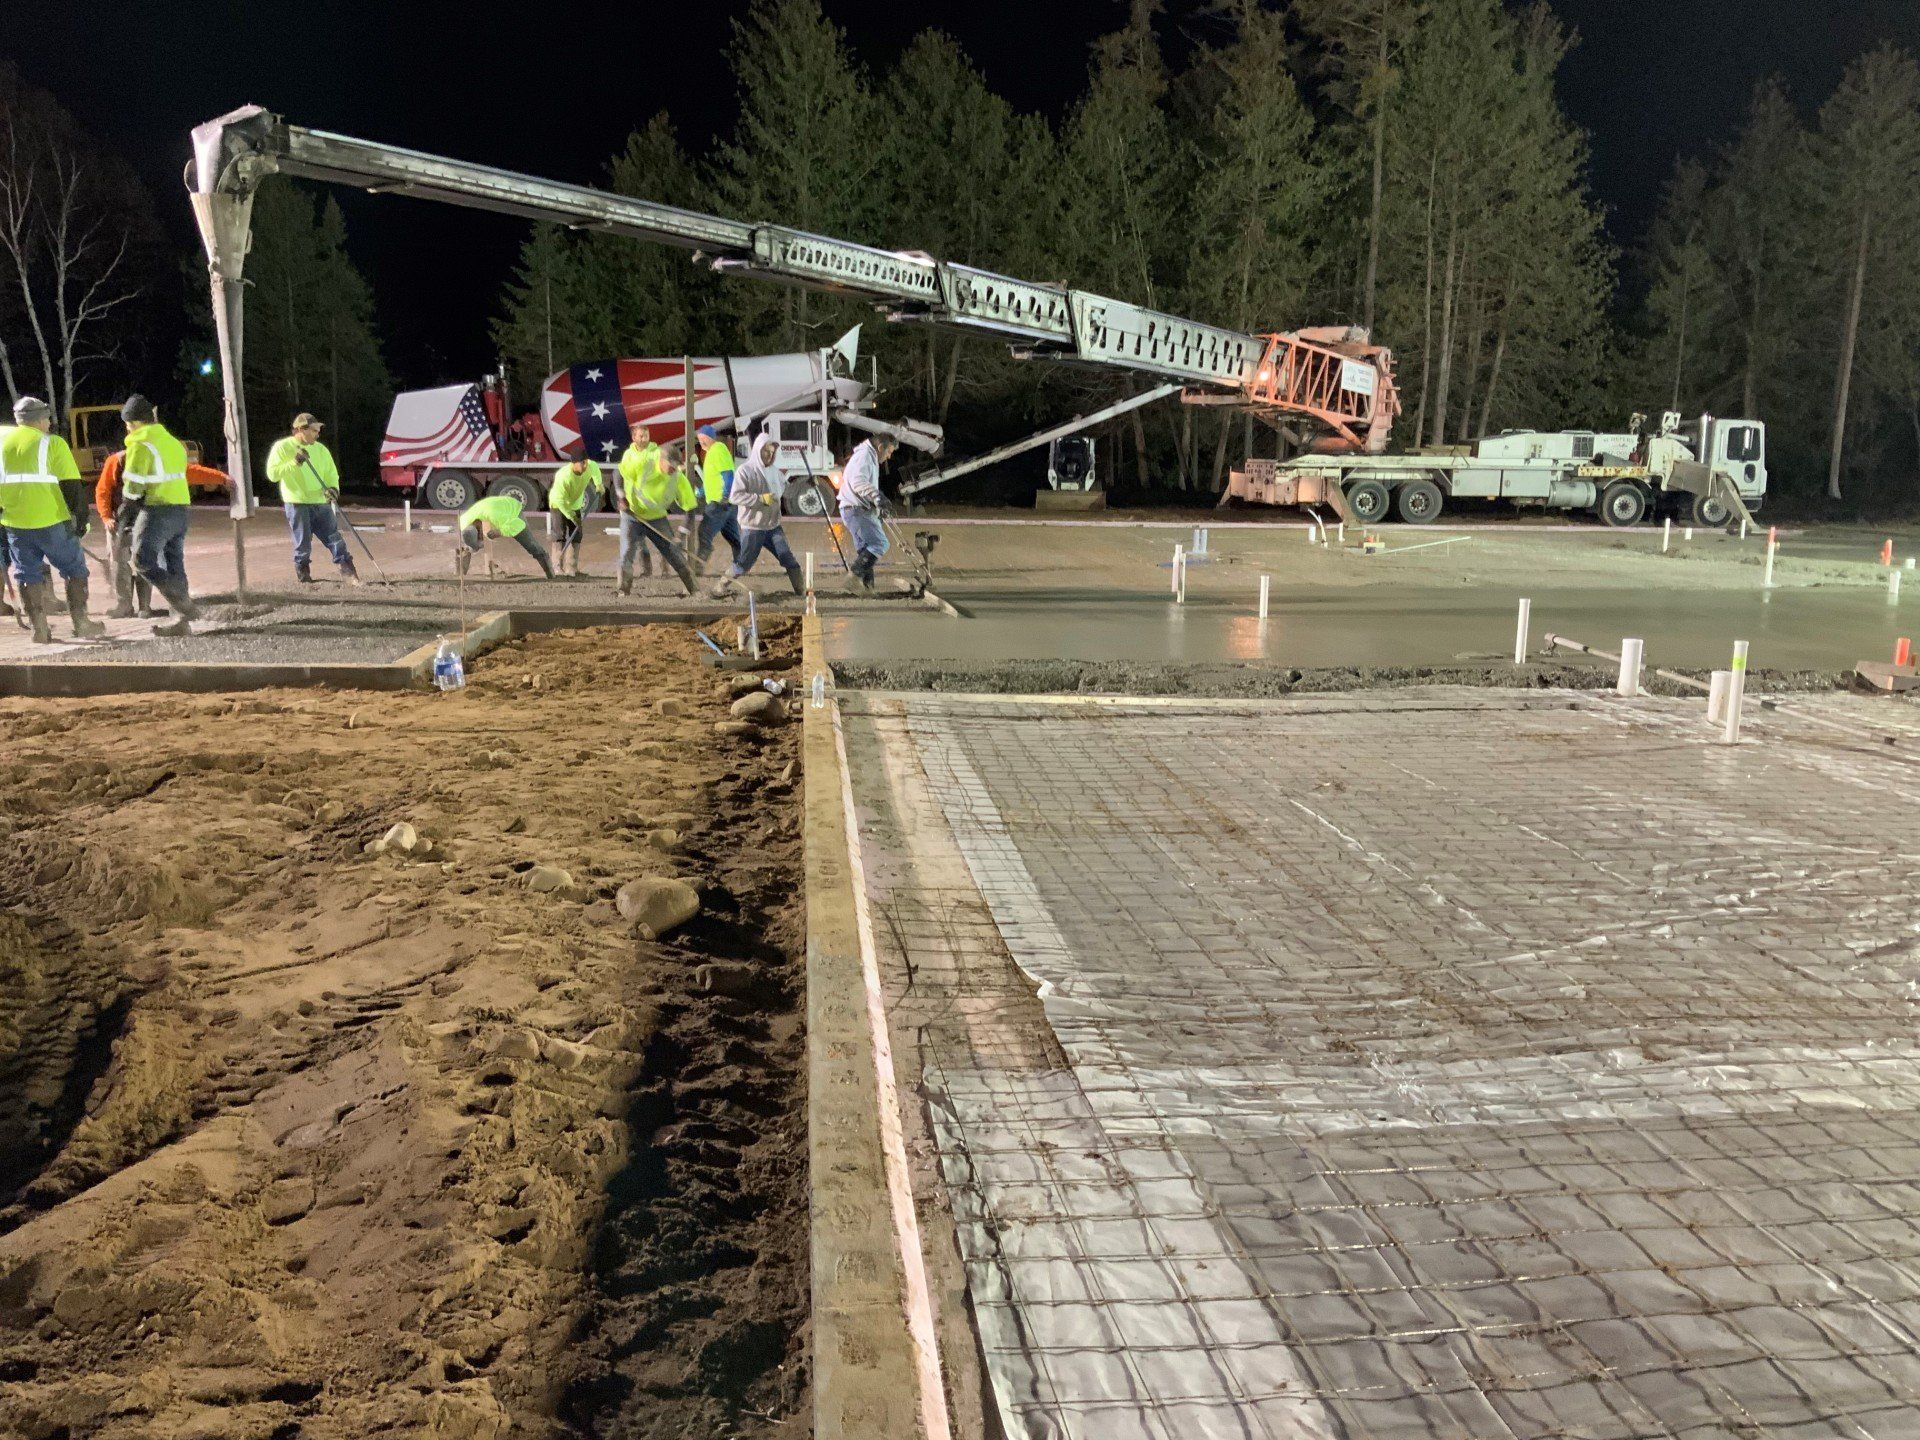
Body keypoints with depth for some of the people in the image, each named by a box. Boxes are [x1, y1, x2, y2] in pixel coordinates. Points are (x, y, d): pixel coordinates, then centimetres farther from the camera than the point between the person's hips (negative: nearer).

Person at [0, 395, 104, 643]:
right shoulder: (52, 443, -5)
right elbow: (72, 485, -9)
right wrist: (81, 517, -3)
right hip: (50, 521, -4)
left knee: (28, 574, 11)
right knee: (74, 569, 10)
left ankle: (39, 629, 9)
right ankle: (80, 623, 10)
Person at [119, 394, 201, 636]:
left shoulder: (141, 444, -8)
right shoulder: (172, 441, 18)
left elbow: (134, 485, -10)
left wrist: (123, 514, 5)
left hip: (157, 510, -8)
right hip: (182, 509, 8)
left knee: (144, 560, -5)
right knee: (174, 563, 9)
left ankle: (182, 603, -15)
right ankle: (181, 621, 7)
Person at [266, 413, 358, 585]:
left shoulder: (320, 449, 12)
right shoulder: (282, 447, -1)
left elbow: (332, 473, 15)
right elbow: (272, 474, -9)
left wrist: (333, 487, -7)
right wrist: (295, 462, -19)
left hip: (321, 502, 4)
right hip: (297, 504, -4)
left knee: (334, 537, -1)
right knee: (303, 543, -1)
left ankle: (348, 572, 0)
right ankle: (303, 576, 11)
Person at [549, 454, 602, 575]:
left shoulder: (591, 466, -25)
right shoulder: (563, 476, -39)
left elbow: (596, 471, 4)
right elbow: (560, 500, -32)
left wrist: (599, 486, 16)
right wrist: (572, 517, -28)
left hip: (576, 504, 6)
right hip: (558, 505, -5)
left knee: (577, 536, 4)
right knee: (560, 536, -14)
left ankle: (574, 568, 10)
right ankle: (559, 567, -15)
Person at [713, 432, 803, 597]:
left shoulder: (773, 471, 9)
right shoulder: (745, 470, -11)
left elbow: (784, 488, 29)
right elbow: (735, 496, -21)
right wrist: (760, 498, -26)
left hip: (774, 526, 5)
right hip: (752, 528, -5)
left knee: (789, 559, 2)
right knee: (743, 563, 3)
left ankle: (802, 590, 9)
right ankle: (722, 586, 21)